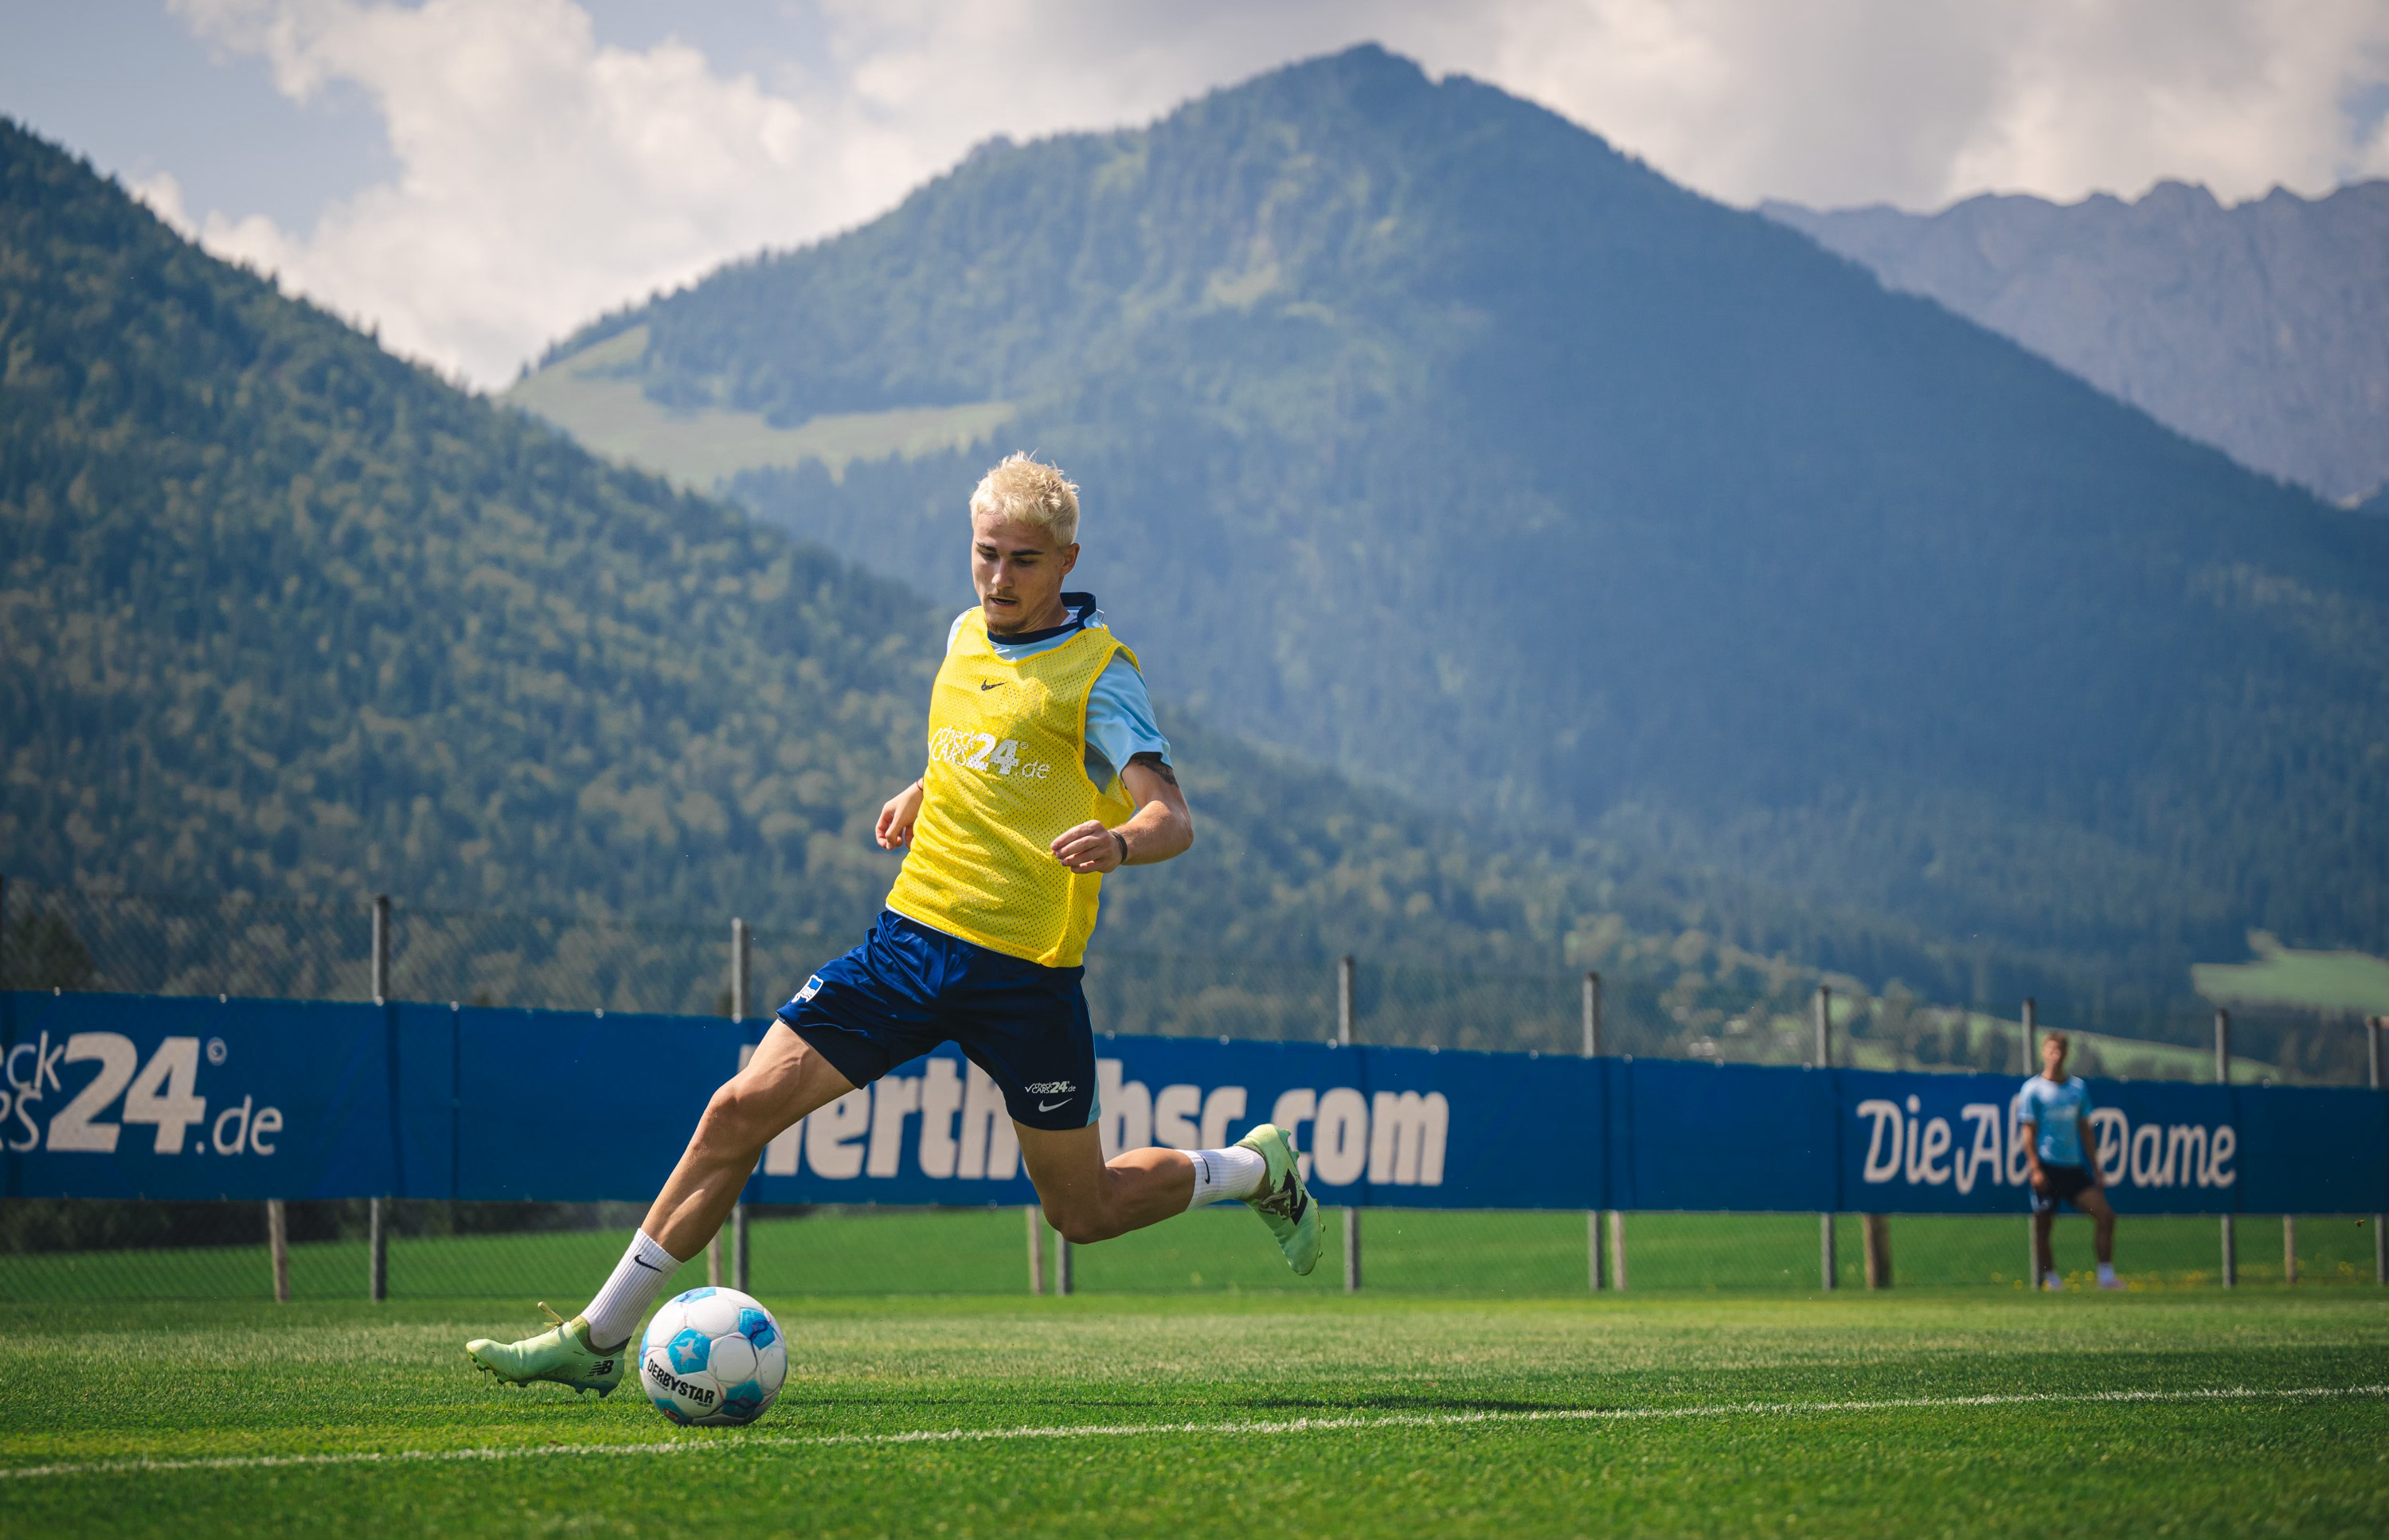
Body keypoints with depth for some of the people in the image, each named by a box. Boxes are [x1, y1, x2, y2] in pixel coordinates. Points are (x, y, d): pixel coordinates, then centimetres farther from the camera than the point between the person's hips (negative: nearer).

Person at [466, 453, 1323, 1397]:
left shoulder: (1097, 672, -9)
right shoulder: (967, 637, 10)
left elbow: (1174, 820, -18)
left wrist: (1117, 842, -39)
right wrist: (919, 795, 14)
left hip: (1025, 973, -5)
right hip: (913, 931, 5)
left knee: (1084, 1212, 5)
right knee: (741, 1108, -7)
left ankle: (1255, 1169, 34)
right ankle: (601, 1337, -1)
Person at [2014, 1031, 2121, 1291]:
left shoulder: (2078, 1087, 12)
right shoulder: (2032, 1090, -1)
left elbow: (2086, 1130, 16)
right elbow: (2028, 1132, -5)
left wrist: (2095, 1170, 12)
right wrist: (2035, 1168, -15)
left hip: (2074, 1168, 4)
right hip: (2047, 1169, -4)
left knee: (2105, 1215, -8)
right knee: (2042, 1226, -2)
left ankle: (2106, 1276, -5)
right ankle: (2050, 1279, 9)